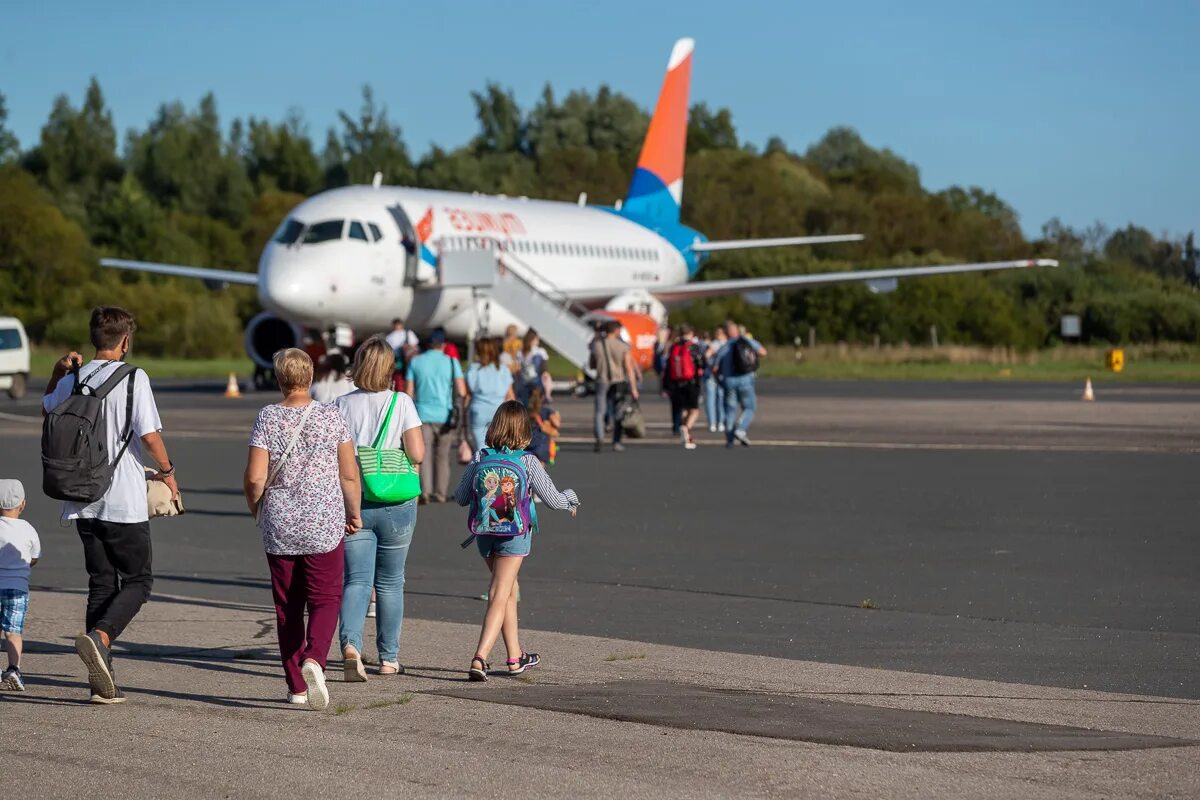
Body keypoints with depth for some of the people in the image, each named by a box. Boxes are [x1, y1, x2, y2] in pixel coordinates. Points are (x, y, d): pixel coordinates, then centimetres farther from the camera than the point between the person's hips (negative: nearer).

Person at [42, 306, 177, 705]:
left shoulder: (74, 379, 6)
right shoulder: (133, 378, -10)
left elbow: (46, 410, 27)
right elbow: (149, 436, -15)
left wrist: (59, 371, 24)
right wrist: (167, 472, 0)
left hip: (84, 502, 6)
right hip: (124, 502, -5)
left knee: (101, 583, 11)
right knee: (138, 581, 7)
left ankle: (102, 680, 7)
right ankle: (99, 636, -20)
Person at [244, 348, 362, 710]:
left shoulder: (267, 418, -6)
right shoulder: (331, 416, -4)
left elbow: (254, 478, -10)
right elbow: (349, 474, -2)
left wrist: (255, 507, 11)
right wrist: (354, 513, 13)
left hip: (279, 527, 1)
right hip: (325, 527, -1)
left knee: (288, 607, 10)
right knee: (325, 600, 4)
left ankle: (296, 685, 13)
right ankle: (313, 660, -22)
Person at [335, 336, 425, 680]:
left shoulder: (343, 405, -2)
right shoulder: (401, 403, -6)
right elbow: (417, 454, -11)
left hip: (353, 504, 0)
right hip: (397, 505, 0)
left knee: (357, 579, 2)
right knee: (390, 582, 13)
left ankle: (350, 644, -23)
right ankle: (389, 658, 20)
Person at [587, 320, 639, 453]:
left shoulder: (596, 345, -1)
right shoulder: (624, 347, -5)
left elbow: (591, 365, 9)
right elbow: (629, 368, -7)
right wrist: (633, 388, -5)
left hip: (602, 382, 0)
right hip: (619, 382, 0)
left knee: (600, 412, 3)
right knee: (616, 413, 11)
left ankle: (599, 437, -19)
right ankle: (616, 442, 13)